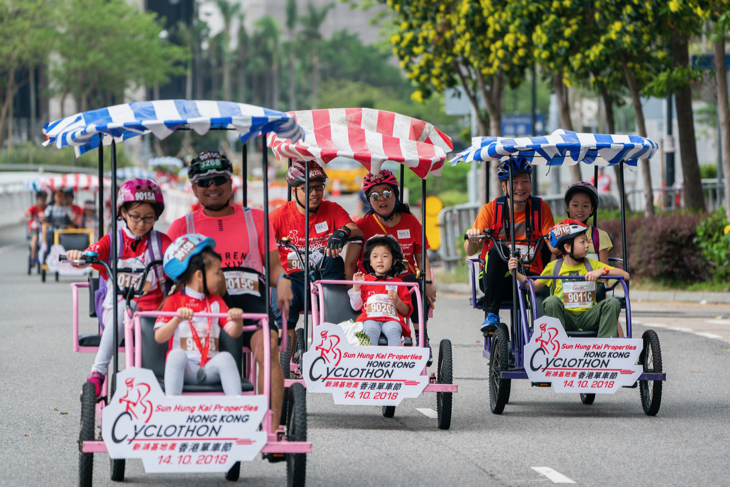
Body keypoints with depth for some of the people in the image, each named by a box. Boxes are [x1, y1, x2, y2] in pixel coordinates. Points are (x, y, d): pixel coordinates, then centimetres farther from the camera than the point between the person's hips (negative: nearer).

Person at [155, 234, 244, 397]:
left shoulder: (216, 302, 19)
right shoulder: (174, 301, 6)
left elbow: (233, 333, 9)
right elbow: (159, 337, -5)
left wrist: (238, 321, -15)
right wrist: (177, 319, -22)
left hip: (209, 368, 3)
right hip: (183, 369, -2)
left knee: (225, 357, -28)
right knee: (177, 353, -34)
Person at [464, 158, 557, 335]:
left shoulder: (541, 208, 6)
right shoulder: (491, 209, 3)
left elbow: (554, 248, -2)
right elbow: (470, 251, -4)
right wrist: (472, 240, -28)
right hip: (498, 280, 0)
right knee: (495, 252, -33)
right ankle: (491, 315, -28)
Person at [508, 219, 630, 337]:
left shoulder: (592, 264, 10)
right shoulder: (554, 267, 8)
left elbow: (625, 276, 5)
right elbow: (534, 286, 12)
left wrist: (602, 271, -11)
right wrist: (516, 273, -2)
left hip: (588, 317, 1)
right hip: (565, 317, -1)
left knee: (613, 302, -22)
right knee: (551, 301, -31)